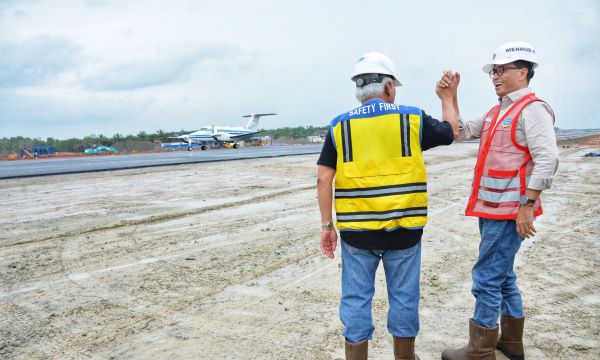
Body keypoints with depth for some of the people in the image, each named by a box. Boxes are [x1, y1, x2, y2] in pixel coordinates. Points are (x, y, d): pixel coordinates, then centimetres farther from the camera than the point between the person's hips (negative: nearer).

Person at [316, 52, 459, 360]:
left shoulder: (340, 126, 1)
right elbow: (451, 132, 17)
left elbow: (324, 179, -3)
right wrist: (448, 98, 34)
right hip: (403, 229, 0)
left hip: (356, 230, 1)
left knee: (356, 299, 11)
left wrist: (327, 225, 3)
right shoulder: (411, 118, -1)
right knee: (403, 298, 15)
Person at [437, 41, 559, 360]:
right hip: (491, 208, 9)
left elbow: (547, 159, -20)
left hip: (509, 211, -9)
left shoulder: (532, 109, -11)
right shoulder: (496, 112, 15)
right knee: (502, 275, 18)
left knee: (488, 278, -5)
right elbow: (460, 132, 16)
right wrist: (450, 98, 4)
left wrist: (528, 205, -22)